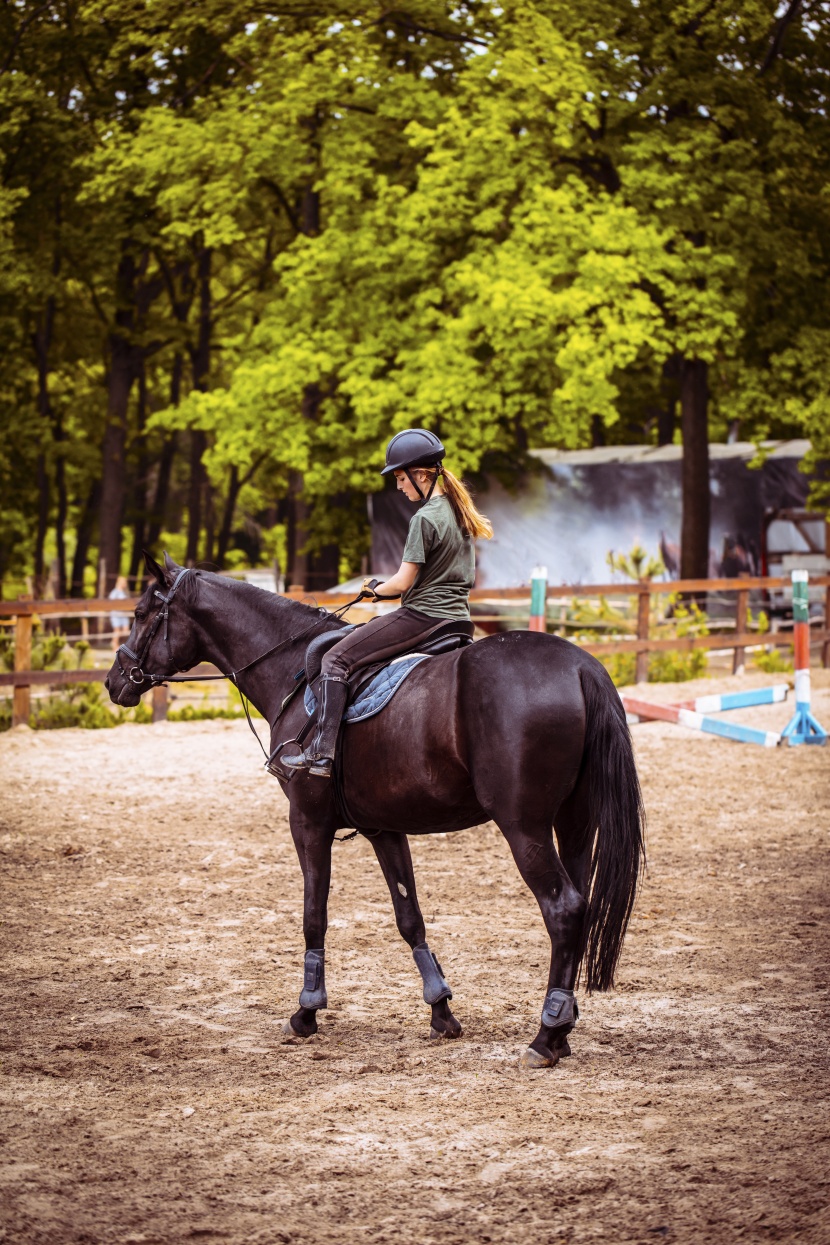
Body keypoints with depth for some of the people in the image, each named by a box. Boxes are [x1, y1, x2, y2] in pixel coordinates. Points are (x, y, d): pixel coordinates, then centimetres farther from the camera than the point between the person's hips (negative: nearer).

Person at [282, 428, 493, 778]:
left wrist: (377, 588, 5)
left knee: (337, 659, -9)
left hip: (422, 615, -10)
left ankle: (322, 752, -18)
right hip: (457, 616, 10)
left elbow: (403, 582, -17)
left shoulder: (425, 519, -16)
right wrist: (390, 588, 20)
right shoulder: (460, 513, 12)